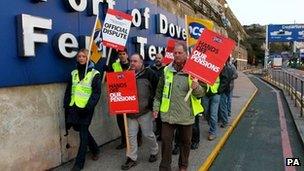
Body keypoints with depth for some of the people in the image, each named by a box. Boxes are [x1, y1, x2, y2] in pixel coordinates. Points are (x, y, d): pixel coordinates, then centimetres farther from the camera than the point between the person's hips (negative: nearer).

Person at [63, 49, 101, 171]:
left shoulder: (94, 73, -3)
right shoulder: (74, 73, 13)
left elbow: (96, 93, -9)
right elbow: (68, 91, 16)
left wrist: (88, 107, -19)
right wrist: (66, 105, 8)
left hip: (86, 108, -5)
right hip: (74, 107, 6)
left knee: (83, 133, 0)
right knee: (80, 129, 15)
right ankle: (95, 149, 38)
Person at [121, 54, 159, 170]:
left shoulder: (149, 73, -8)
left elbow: (157, 90, -8)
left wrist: (153, 105, -10)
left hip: (145, 111, -4)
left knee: (148, 134, 9)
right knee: (131, 135, 8)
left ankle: (154, 152, 34)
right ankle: (132, 158, 20)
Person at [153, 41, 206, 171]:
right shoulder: (167, 70, 2)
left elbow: (202, 92, -3)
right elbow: (159, 91, 9)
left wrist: (197, 87, -25)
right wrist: (156, 106, 7)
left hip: (186, 114, -1)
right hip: (168, 113, 1)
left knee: (185, 142, 16)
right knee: (165, 141, 6)